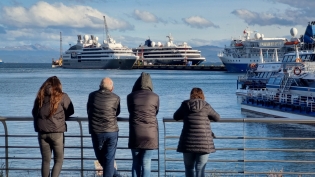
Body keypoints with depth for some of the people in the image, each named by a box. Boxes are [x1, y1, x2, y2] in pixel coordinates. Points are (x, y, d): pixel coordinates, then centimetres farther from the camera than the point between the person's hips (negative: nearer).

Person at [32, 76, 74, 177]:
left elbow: (34, 113, 14)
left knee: (45, 160, 12)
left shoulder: (40, 96, 7)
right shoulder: (62, 97, -4)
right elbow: (70, 111, 5)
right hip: (57, 132, -3)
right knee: (58, 160, 5)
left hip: (42, 133, 3)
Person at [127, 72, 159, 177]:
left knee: (136, 163, 10)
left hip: (135, 135, 1)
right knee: (146, 162, 2)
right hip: (150, 134, -1)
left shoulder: (131, 96, 0)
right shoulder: (155, 97, -2)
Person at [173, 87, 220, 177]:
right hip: (204, 143, -1)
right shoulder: (206, 106, 2)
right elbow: (217, 118, 15)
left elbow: (176, 117, 18)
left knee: (189, 168, 16)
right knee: (200, 169, 2)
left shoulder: (185, 105, 4)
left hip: (188, 143, 1)